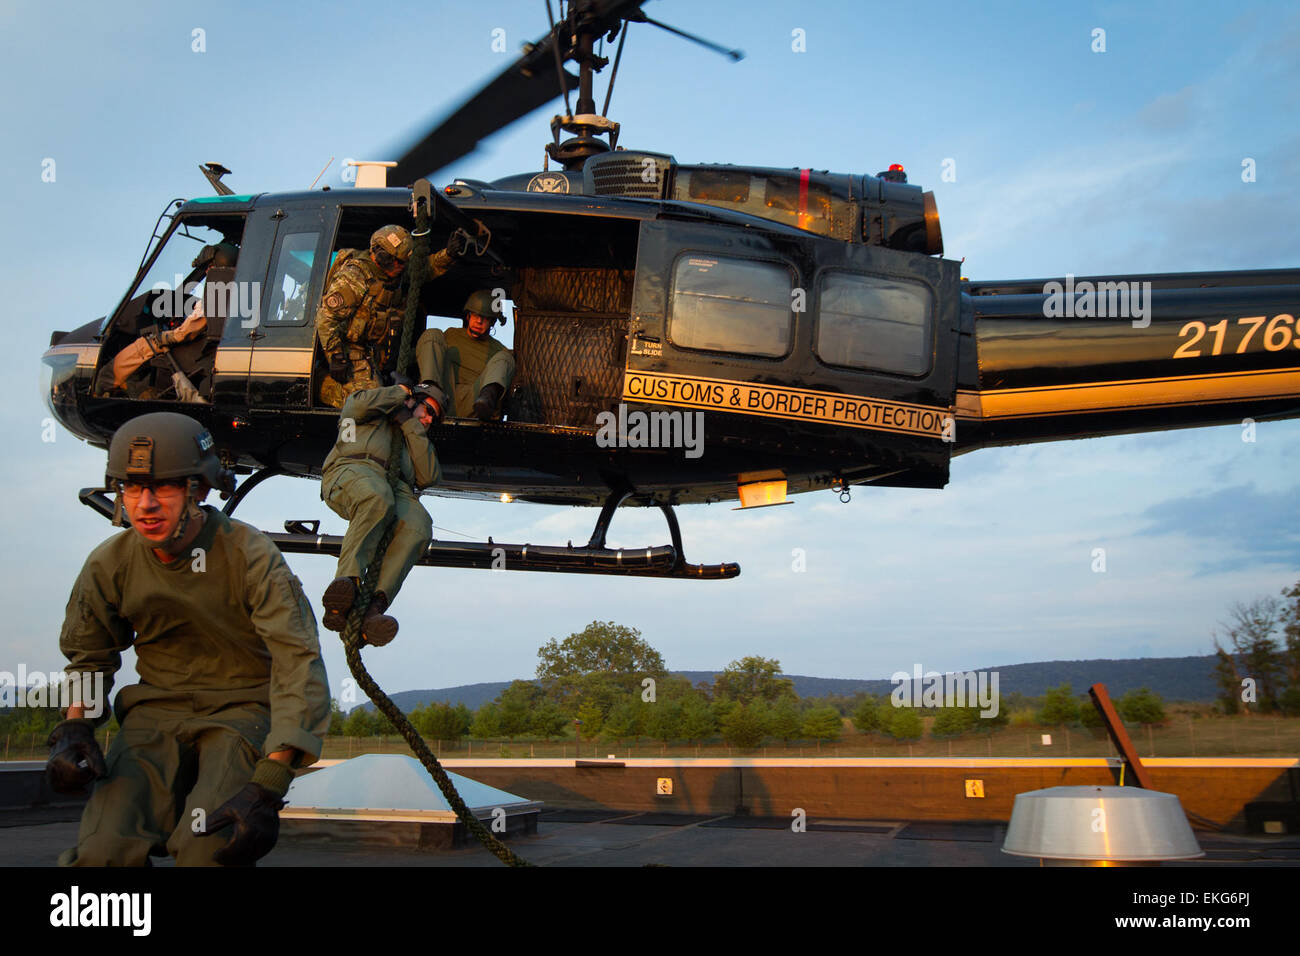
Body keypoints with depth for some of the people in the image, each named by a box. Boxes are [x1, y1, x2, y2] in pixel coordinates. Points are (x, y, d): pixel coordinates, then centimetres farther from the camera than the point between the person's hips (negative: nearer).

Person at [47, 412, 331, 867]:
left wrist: (268, 786, -33)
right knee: (104, 850, -23)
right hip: (156, 710, 3)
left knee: (212, 849, -30)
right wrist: (73, 730, -6)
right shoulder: (108, 564, -2)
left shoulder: (250, 555, -16)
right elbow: (89, 657, 16)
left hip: (242, 706, -3)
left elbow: (298, 663, -23)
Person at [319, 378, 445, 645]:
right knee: (377, 499, -42)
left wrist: (411, 425, 17)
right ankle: (348, 581, -55)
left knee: (418, 527, -33)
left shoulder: (417, 443, 41)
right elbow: (359, 405, 4)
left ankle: (376, 606, -48)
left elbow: (429, 477, 18)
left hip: (395, 486, 4)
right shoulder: (375, 412, 32)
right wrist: (400, 391, 18)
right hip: (350, 471, -4)